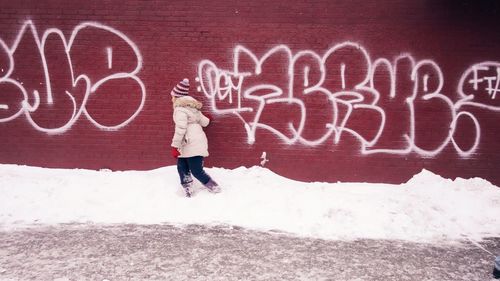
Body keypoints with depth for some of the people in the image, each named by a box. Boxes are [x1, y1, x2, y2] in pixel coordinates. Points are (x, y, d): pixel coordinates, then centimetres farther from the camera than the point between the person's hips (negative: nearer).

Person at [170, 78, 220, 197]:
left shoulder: (180, 109, -12)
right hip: (190, 144, 10)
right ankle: (188, 191, 9)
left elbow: (180, 129, -22)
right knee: (182, 167, 8)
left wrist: (175, 146, -22)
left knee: (196, 170, -3)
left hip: (192, 145, -10)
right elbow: (204, 122, 21)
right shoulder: (190, 107, 16)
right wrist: (208, 119, 45)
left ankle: (214, 188, 11)